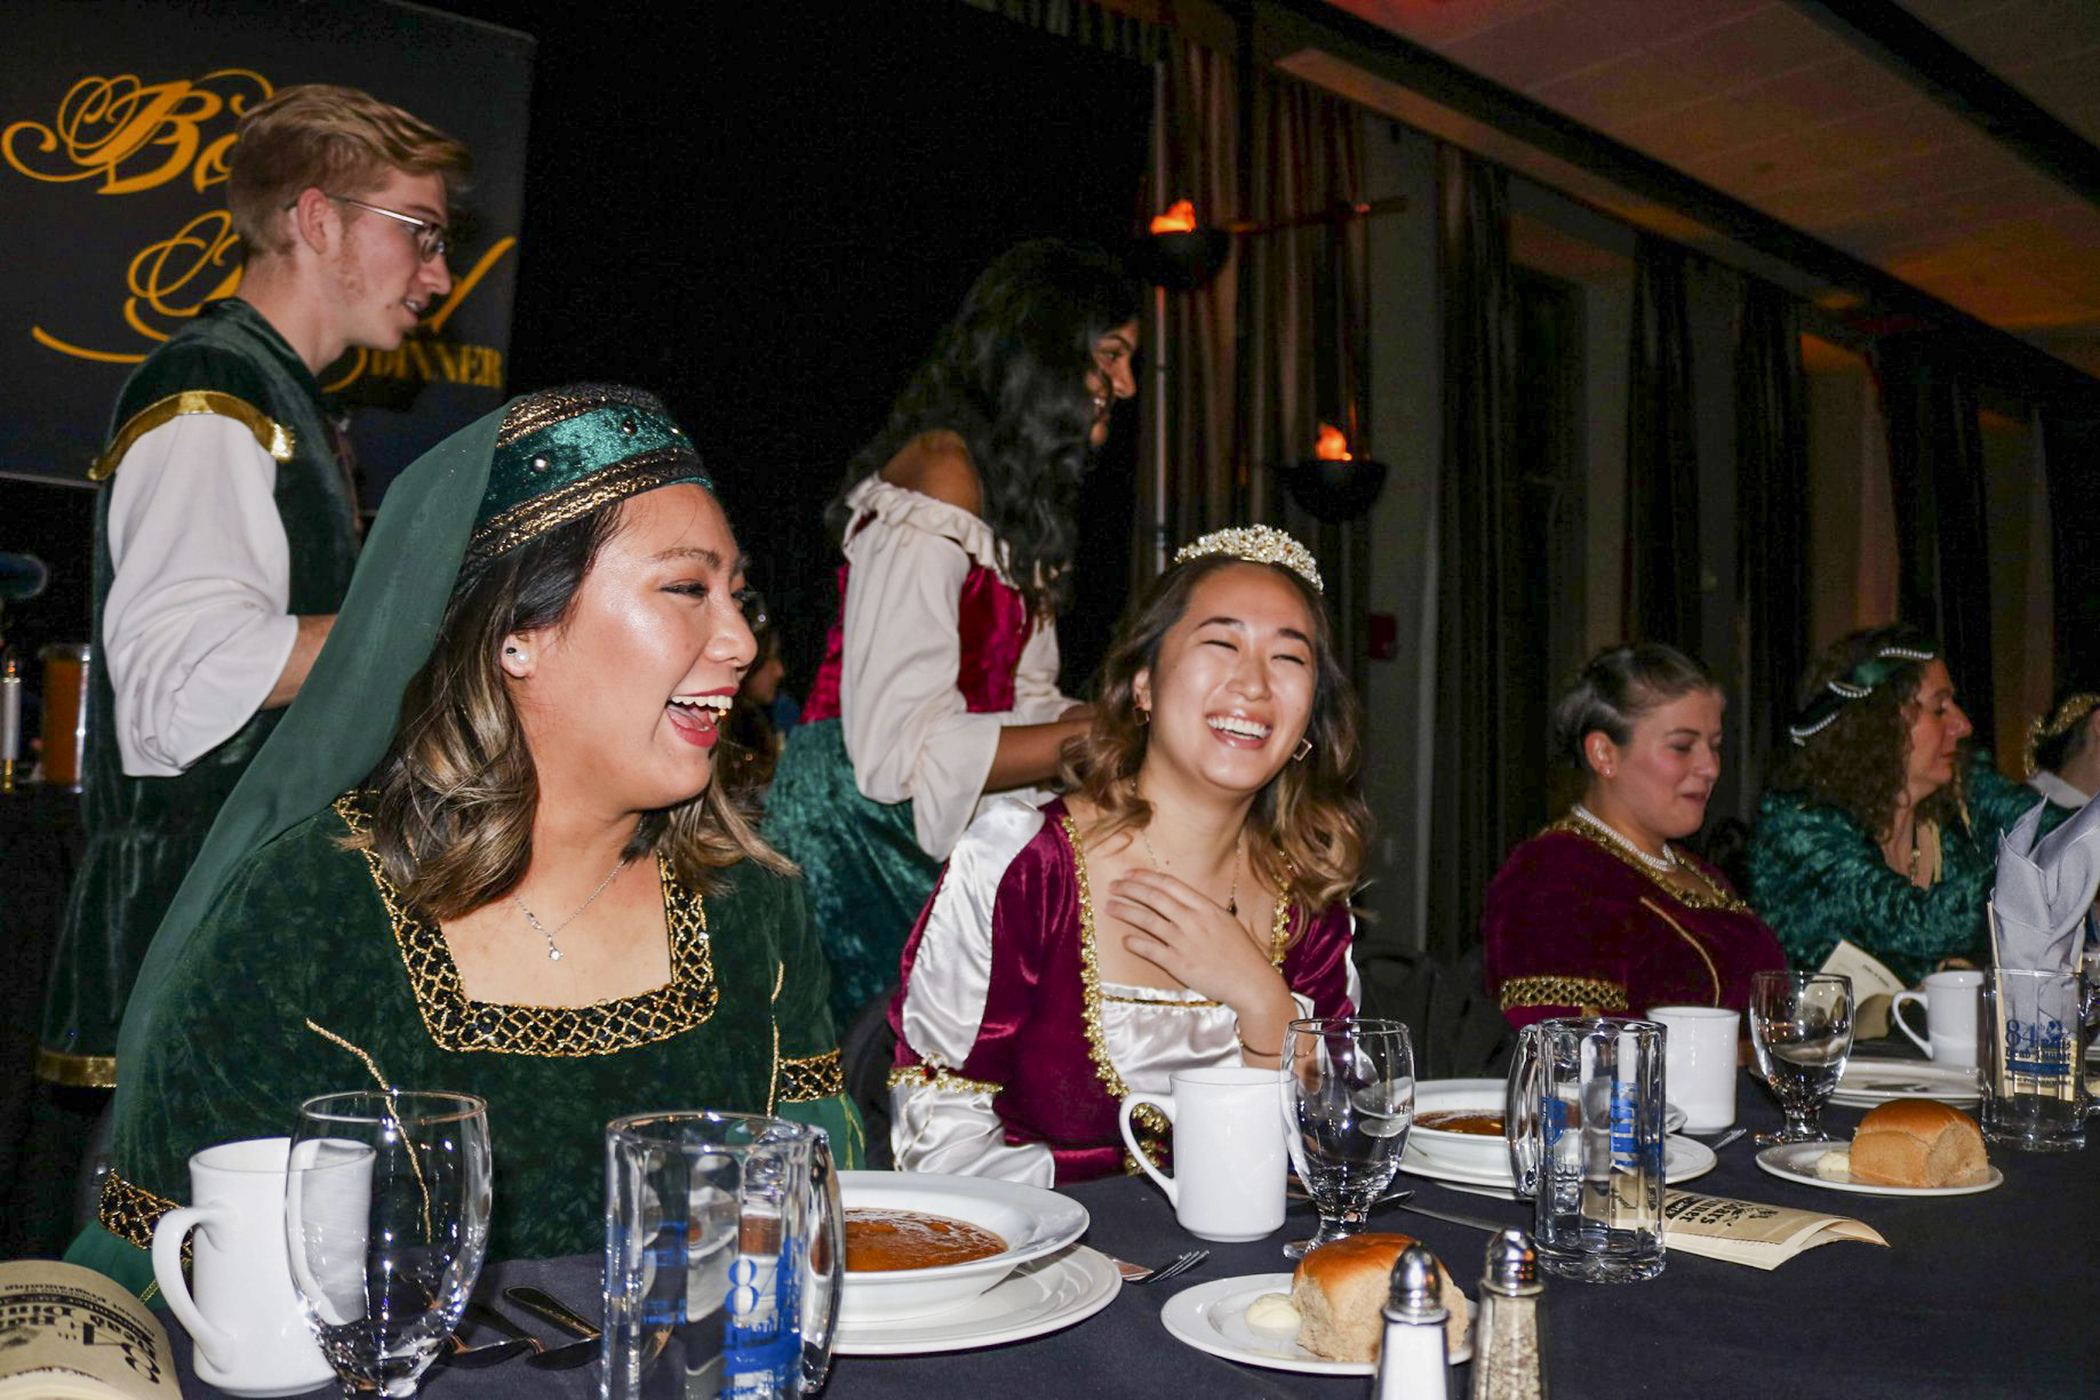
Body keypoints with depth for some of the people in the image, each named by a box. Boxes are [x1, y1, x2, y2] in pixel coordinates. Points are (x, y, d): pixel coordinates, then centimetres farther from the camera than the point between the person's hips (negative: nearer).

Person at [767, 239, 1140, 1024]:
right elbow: (896, 749, -20)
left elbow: (1024, 706, 11)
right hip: (858, 834, -8)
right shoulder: (943, 474, -13)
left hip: (932, 837, 9)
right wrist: (1112, 734, -16)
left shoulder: (1015, 486, 15)